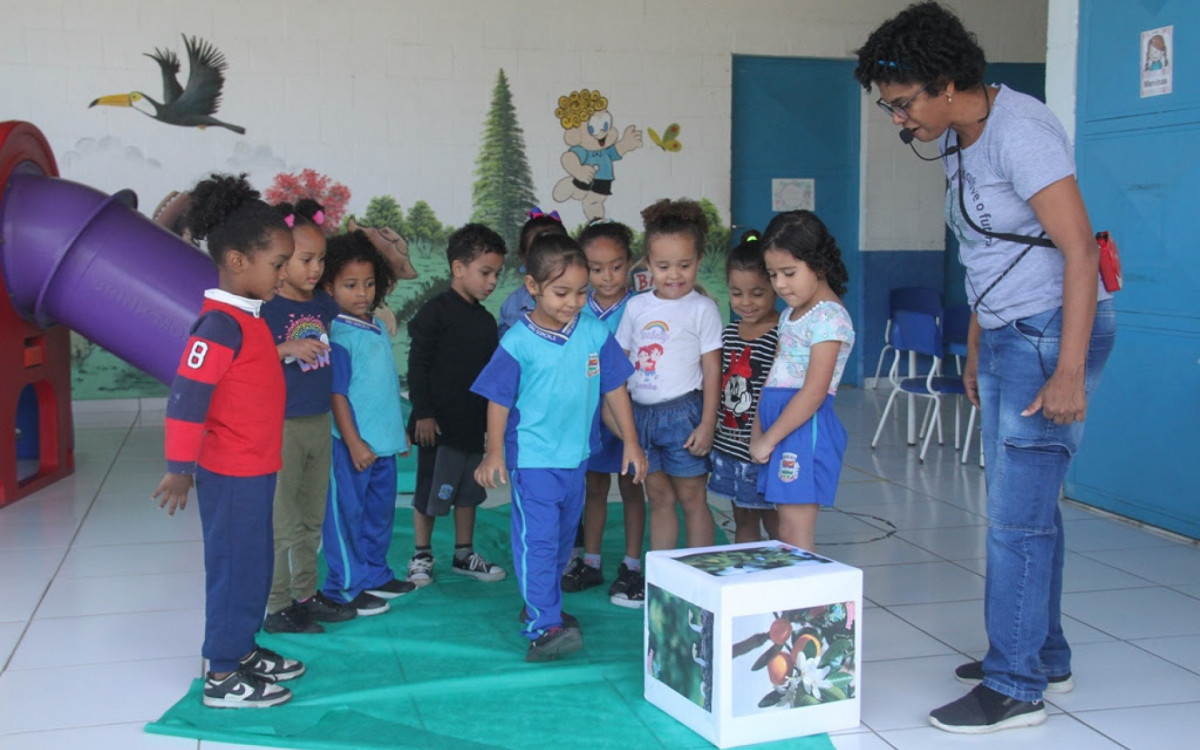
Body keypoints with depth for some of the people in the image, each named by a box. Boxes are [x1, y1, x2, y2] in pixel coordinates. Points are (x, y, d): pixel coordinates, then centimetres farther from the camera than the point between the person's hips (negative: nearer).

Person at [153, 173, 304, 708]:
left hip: (253, 469, 9)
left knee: (252, 564, 19)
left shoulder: (247, 317, 9)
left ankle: (241, 649, 35)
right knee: (235, 566, 1)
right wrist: (180, 469, -20)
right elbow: (186, 396, -24)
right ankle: (222, 678, 14)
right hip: (231, 473, -9)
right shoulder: (221, 323, -21)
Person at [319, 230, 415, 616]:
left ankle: (375, 574, 32)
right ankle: (346, 586, 13)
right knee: (346, 511, 3)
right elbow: (337, 393, -16)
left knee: (380, 508, 18)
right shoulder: (337, 335, -15)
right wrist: (354, 442, -18)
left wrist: (400, 430, 21)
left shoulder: (379, 327, 9)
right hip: (352, 443, -8)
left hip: (384, 440, 8)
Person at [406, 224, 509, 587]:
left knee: (468, 490, 15)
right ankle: (421, 555, 17)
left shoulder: (486, 321, 10)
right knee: (430, 490, 4)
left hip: (474, 423, 7)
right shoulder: (436, 312, -11)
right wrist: (422, 412, -16)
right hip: (439, 423, -7)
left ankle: (464, 554, 27)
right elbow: (417, 366, -13)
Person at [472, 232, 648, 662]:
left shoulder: (595, 334, -2)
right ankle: (543, 626, -7)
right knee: (537, 539, -9)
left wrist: (631, 442, 5)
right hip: (533, 460, -5)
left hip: (576, 457, 5)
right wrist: (495, 452, -6)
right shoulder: (518, 342, -11)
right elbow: (498, 400, -5)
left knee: (563, 538, 18)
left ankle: (542, 605, 36)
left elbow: (615, 389, 5)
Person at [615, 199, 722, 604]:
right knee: (659, 496, 13)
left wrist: (707, 423, -11)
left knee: (691, 497, 3)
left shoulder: (702, 309, -5)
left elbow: (711, 369, -7)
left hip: (682, 412, -5)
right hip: (641, 412, 5)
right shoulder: (636, 307, 7)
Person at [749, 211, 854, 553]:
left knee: (797, 536, -6)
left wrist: (768, 439, -15)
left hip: (804, 430, -9)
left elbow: (813, 393, -19)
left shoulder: (829, 317, -13)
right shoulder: (790, 315, 17)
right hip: (781, 429, 9)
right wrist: (758, 430, 6)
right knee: (786, 535, 12)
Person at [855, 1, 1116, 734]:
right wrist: (976, 353, 21)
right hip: (1004, 337, 9)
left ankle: (1015, 688, 3)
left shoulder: (1019, 131, -18)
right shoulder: (959, 142, 10)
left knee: (1018, 514, -6)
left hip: (1051, 335, -9)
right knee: (1022, 506, 14)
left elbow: (1080, 249, -22)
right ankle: (1044, 656, 27)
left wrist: (1069, 373, -25)